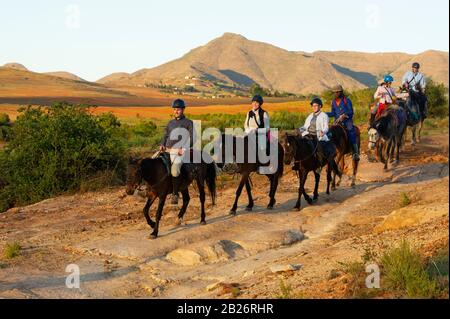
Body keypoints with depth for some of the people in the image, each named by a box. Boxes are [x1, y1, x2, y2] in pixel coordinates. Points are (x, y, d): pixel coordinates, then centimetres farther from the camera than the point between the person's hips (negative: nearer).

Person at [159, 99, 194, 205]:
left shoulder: (188, 123, 5)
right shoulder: (171, 123, 22)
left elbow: (192, 138, -2)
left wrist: (184, 148, -16)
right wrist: (162, 145, 7)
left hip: (179, 152, -7)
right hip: (167, 150, 7)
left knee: (174, 171, -29)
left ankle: (175, 194, -16)